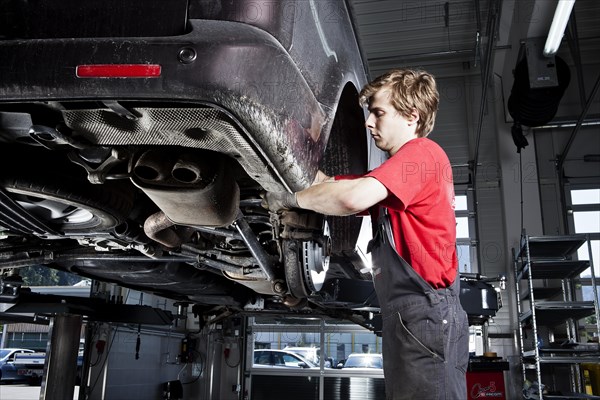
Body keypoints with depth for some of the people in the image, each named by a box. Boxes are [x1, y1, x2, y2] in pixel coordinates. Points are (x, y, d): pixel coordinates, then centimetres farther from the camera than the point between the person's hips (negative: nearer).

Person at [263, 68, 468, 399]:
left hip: (425, 313, -10)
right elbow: (334, 185, 19)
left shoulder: (422, 152, -7)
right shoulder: (404, 165, 26)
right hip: (409, 318, 10)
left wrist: (291, 199, -9)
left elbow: (354, 197, -23)